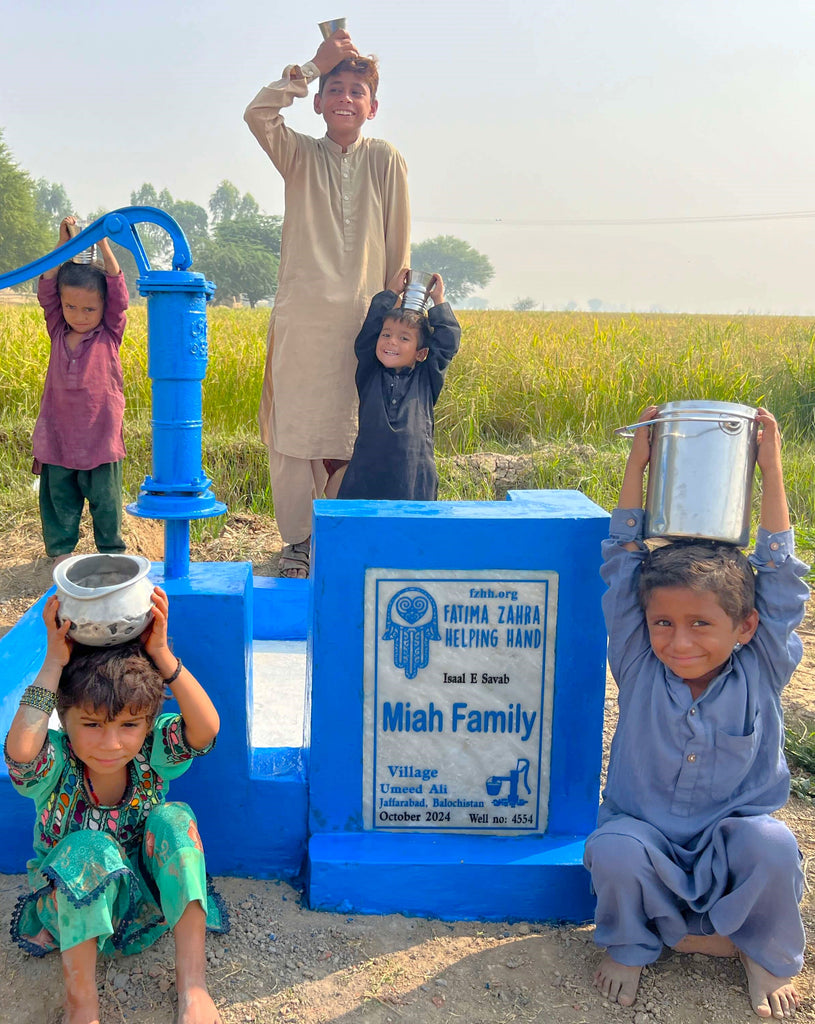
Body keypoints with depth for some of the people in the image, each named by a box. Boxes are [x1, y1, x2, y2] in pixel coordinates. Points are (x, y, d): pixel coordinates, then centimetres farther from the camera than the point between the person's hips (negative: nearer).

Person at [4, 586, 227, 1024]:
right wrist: (54, 664, -42)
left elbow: (205, 728, -36)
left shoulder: (150, 751, -16)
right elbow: (19, 749, -47)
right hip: (71, 908, -2)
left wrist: (162, 655, -41)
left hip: (145, 901, 3)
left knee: (172, 820, -27)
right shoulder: (55, 763, -22)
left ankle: (192, 980, -21)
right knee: (92, 850, -35)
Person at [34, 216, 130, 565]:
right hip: (58, 434, 2)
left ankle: (110, 548, 24)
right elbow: (46, 291, 0)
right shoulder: (58, 333, 4)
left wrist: (104, 248, -12)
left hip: (100, 434, -2)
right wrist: (64, 245, -6)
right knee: (58, 495, 10)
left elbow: (119, 296, -9)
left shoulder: (109, 335, -1)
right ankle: (60, 548, 25)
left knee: (105, 497, 8)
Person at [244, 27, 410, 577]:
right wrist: (314, 65, -8)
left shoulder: (387, 160, 9)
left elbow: (398, 246, 10)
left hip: (362, 320, 0)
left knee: (353, 436, 4)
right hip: (302, 316, 0)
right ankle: (297, 542, 15)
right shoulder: (301, 156, 8)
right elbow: (258, 114, -11)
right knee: (293, 431, 1)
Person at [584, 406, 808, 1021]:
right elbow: (623, 568, -14)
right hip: (645, 832, 0)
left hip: (729, 837, 1)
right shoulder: (639, 665, -10)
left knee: (773, 847, -31)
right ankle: (630, 945, 2)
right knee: (614, 851, -32)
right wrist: (637, 467, -14)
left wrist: (771, 471, -13)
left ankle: (768, 956, 2)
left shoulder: (761, 672, -9)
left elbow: (780, 578, -11)